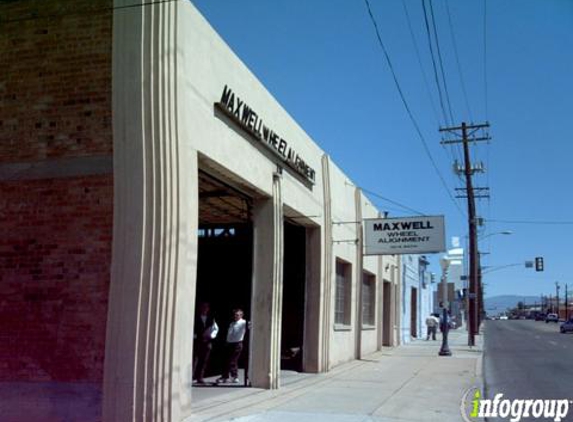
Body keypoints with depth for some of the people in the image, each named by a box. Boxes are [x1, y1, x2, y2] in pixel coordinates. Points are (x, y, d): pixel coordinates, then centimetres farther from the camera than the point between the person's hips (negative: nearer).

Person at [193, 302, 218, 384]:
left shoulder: (211, 319, 13)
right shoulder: (195, 318, 3)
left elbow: (216, 328, 20)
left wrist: (212, 335, 4)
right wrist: (194, 336, -9)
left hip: (207, 341, 3)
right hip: (197, 341, -3)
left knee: (204, 360, 2)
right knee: (194, 359, -9)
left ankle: (200, 377, 8)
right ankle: (191, 376, -5)